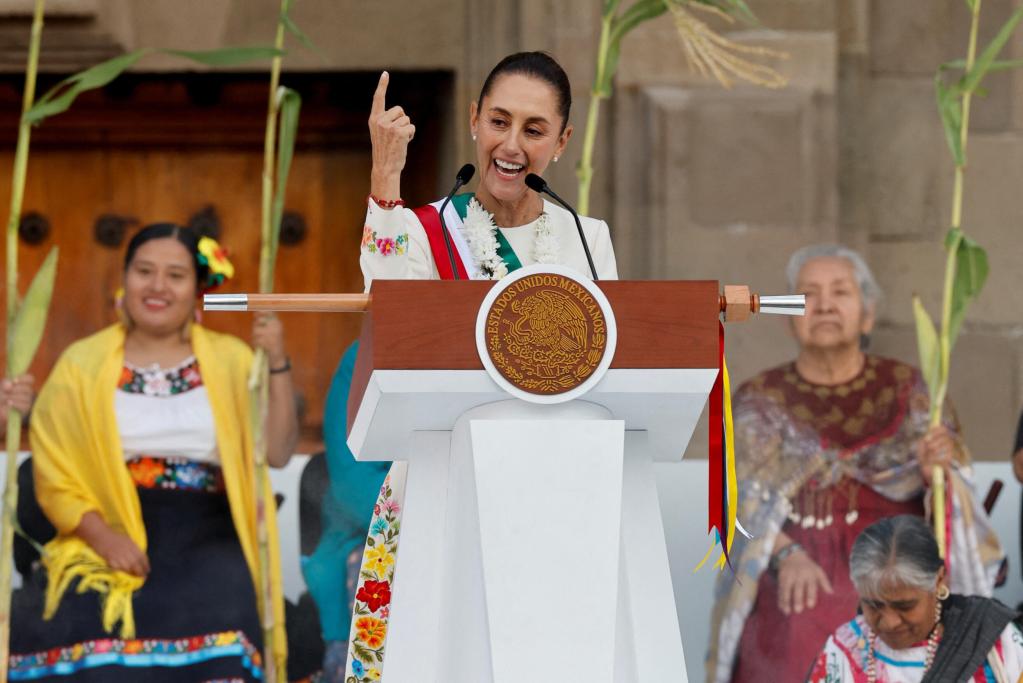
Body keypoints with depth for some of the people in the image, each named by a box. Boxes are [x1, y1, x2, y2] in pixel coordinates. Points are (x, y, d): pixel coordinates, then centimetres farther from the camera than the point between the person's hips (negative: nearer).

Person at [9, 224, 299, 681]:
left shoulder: (230, 360, 12)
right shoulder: (82, 365, 8)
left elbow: (277, 452, 4)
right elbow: (54, 477, 3)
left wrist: (277, 365, -7)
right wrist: (102, 536, -14)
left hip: (206, 545, 1)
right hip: (106, 543, 0)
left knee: (215, 626, -31)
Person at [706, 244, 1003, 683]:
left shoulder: (908, 391, 10)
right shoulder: (759, 403, 10)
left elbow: (952, 497, 7)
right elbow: (746, 499, 1)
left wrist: (939, 472, -17)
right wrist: (786, 556, -19)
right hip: (797, 595, 0)